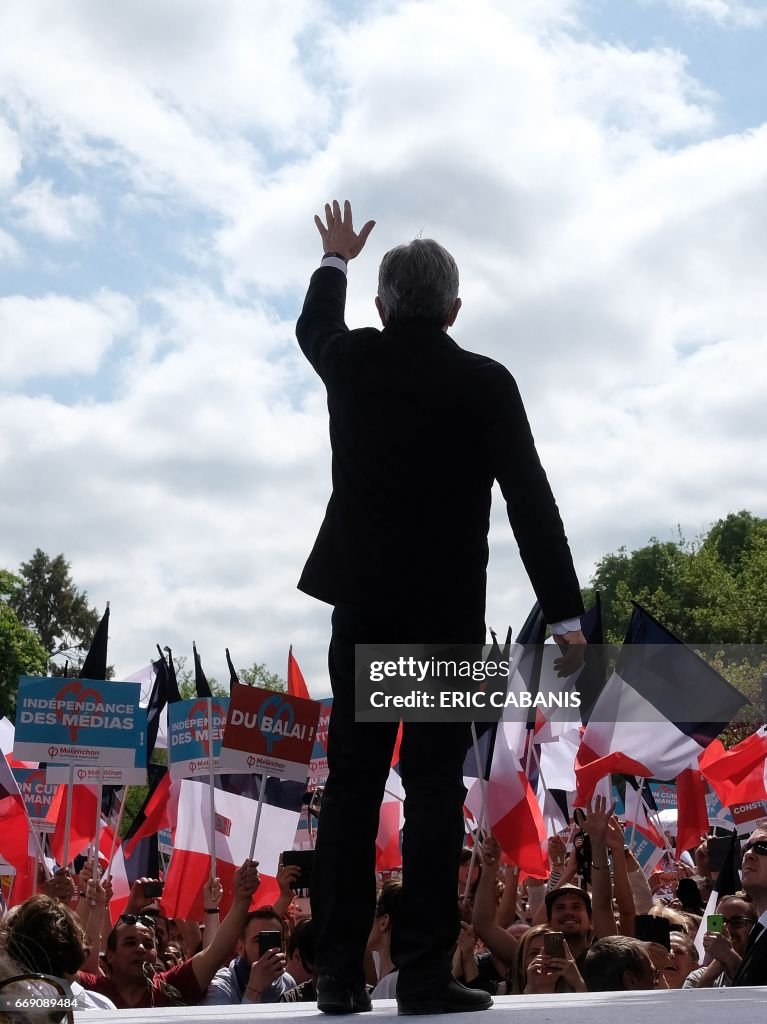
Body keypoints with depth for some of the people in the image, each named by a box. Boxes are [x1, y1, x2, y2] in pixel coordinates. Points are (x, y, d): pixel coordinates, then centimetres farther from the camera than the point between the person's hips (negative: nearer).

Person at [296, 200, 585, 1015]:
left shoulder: (351, 361, 2)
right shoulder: (485, 382, -8)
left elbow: (314, 326, 27)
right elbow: (530, 499, -10)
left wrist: (335, 259, 46)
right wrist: (564, 612, -7)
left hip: (364, 601, 3)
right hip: (448, 608, -3)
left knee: (351, 785, 6)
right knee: (434, 790, 0)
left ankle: (339, 974, 8)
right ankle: (423, 976, 0)